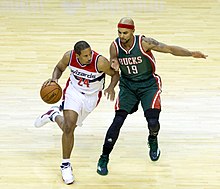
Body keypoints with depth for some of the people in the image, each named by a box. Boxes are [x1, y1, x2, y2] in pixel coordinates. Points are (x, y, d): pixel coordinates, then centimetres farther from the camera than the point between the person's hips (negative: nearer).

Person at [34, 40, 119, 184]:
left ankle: (54, 115, 43)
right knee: (69, 126, -18)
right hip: (73, 91, 0)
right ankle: (65, 165, -1)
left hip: (91, 97, 0)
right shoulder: (69, 57, -20)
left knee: (68, 127, 9)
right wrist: (54, 78, -19)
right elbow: (59, 68, 2)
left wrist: (111, 87, -32)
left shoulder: (100, 62, -29)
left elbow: (115, 74, -12)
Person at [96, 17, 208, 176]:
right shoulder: (115, 46, -12)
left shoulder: (144, 43, -21)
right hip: (128, 86, 2)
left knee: (152, 121, -15)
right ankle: (104, 158, 0)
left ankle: (153, 141, 23)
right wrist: (114, 65, -29)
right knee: (118, 120, -12)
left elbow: (170, 49, -18)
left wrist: (191, 54, -31)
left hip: (149, 85, -2)